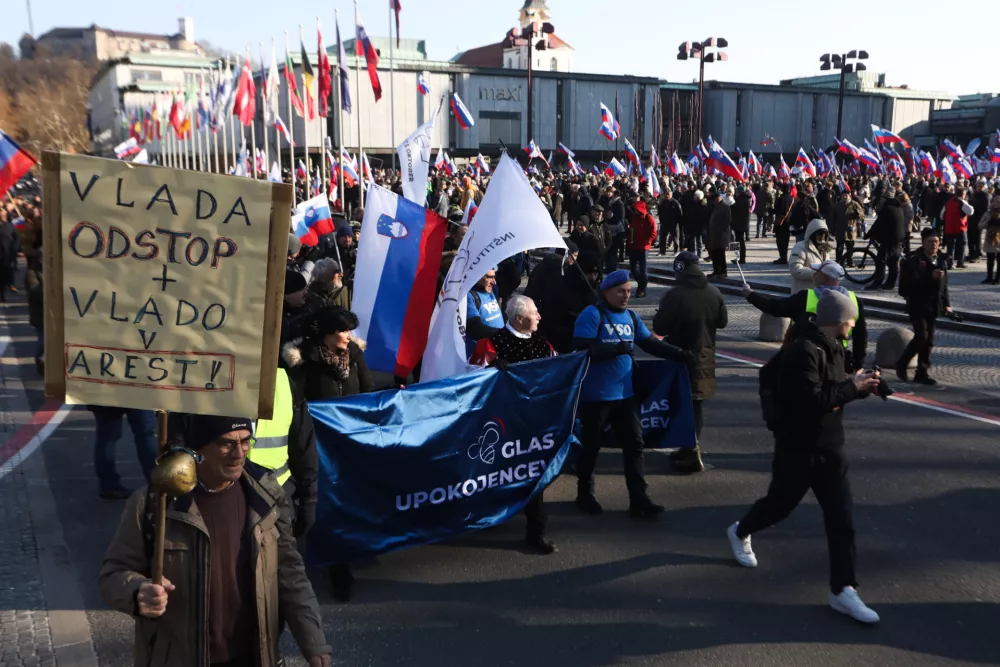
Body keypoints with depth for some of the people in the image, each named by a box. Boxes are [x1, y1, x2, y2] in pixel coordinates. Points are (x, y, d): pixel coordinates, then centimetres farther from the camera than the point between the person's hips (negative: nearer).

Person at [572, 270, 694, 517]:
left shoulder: (631, 316, 11)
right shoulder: (592, 314, -12)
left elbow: (650, 343, 16)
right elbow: (582, 349, -22)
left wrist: (680, 354, 6)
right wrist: (616, 349, -25)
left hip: (625, 393, 7)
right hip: (596, 395, -6)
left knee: (634, 444, 5)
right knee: (591, 446, 7)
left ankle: (639, 499, 10)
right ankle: (585, 494, 25)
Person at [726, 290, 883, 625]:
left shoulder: (832, 346, 8)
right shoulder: (803, 350, -23)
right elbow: (812, 399, -31)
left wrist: (860, 385, -3)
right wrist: (852, 387, -21)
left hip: (830, 446, 8)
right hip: (797, 447, -8)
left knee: (841, 519, 2)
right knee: (780, 504, 13)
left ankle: (842, 590, 8)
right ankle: (740, 532, 43)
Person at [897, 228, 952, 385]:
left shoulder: (941, 261, 12)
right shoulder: (913, 261, -9)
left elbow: (944, 286, 18)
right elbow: (909, 284, -20)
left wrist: (946, 304, 11)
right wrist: (930, 277, -26)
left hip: (933, 306, 6)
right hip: (918, 305, -6)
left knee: (929, 341, 7)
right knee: (922, 337, -15)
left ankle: (922, 373, 14)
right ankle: (902, 364, 6)